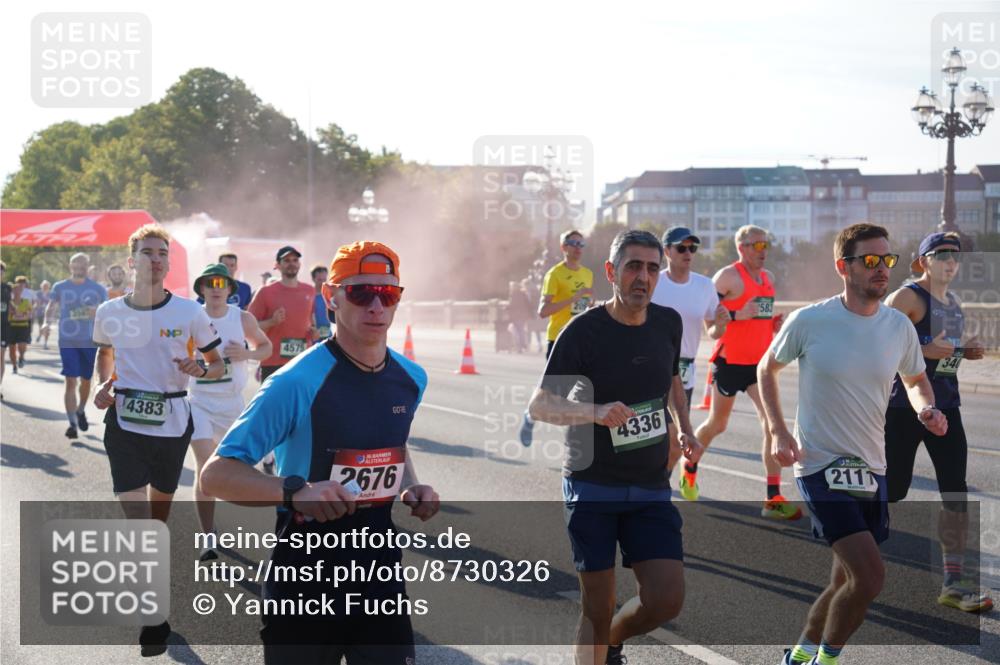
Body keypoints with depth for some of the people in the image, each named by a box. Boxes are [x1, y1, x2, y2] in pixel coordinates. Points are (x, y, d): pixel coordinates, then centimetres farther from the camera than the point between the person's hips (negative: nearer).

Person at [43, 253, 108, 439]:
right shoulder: (60, 287, 5)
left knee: (86, 380, 15)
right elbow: (51, 307, 11)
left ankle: (81, 410, 41)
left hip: (90, 341, 1)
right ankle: (72, 423, -9)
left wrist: (99, 312, -17)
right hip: (67, 341, -1)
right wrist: (47, 322, -8)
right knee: (70, 381, -9)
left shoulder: (98, 289, 3)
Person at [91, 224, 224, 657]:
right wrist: (104, 385, 3)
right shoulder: (110, 313, -1)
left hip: (173, 422, 0)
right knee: (135, 516, -9)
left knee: (160, 510, 16)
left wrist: (199, 371, -18)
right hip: (125, 422, 0)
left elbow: (218, 365, 4)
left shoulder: (189, 312, -5)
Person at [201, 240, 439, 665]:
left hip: (382, 572, 5)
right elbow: (216, 475, -22)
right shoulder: (297, 383, -19)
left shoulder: (411, 379, 3)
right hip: (305, 579, -5)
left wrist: (412, 487, 3)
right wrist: (295, 492, -37)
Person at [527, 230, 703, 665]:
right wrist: (596, 412, -30)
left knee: (667, 599, -5)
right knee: (598, 607, 0)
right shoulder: (584, 331, -12)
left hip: (651, 489, 4)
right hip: (592, 487, -4)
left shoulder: (668, 323, 3)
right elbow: (539, 405, -13)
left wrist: (684, 428, 10)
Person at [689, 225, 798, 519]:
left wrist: (775, 323, 6)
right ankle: (690, 468, 40)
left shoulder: (768, 278, 12)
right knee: (717, 424, 10)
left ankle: (774, 498, -9)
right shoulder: (728, 276, -11)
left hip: (759, 362, 6)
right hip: (730, 361, -6)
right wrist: (737, 315, -26)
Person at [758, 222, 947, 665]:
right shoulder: (809, 321, -11)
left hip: (872, 470, 6)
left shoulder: (900, 326, 1)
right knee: (870, 576, -18)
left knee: (849, 583, 13)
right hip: (821, 466, -6)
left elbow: (915, 380, 18)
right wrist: (778, 431, -6)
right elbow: (767, 369, 5)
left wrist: (926, 409, -4)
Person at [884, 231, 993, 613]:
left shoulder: (954, 303, 15)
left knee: (955, 493, -2)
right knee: (893, 489, 2)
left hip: (945, 405, 7)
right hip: (905, 407, -7)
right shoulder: (907, 296, -10)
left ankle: (953, 583, 2)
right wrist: (925, 350, -26)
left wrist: (965, 350, 8)